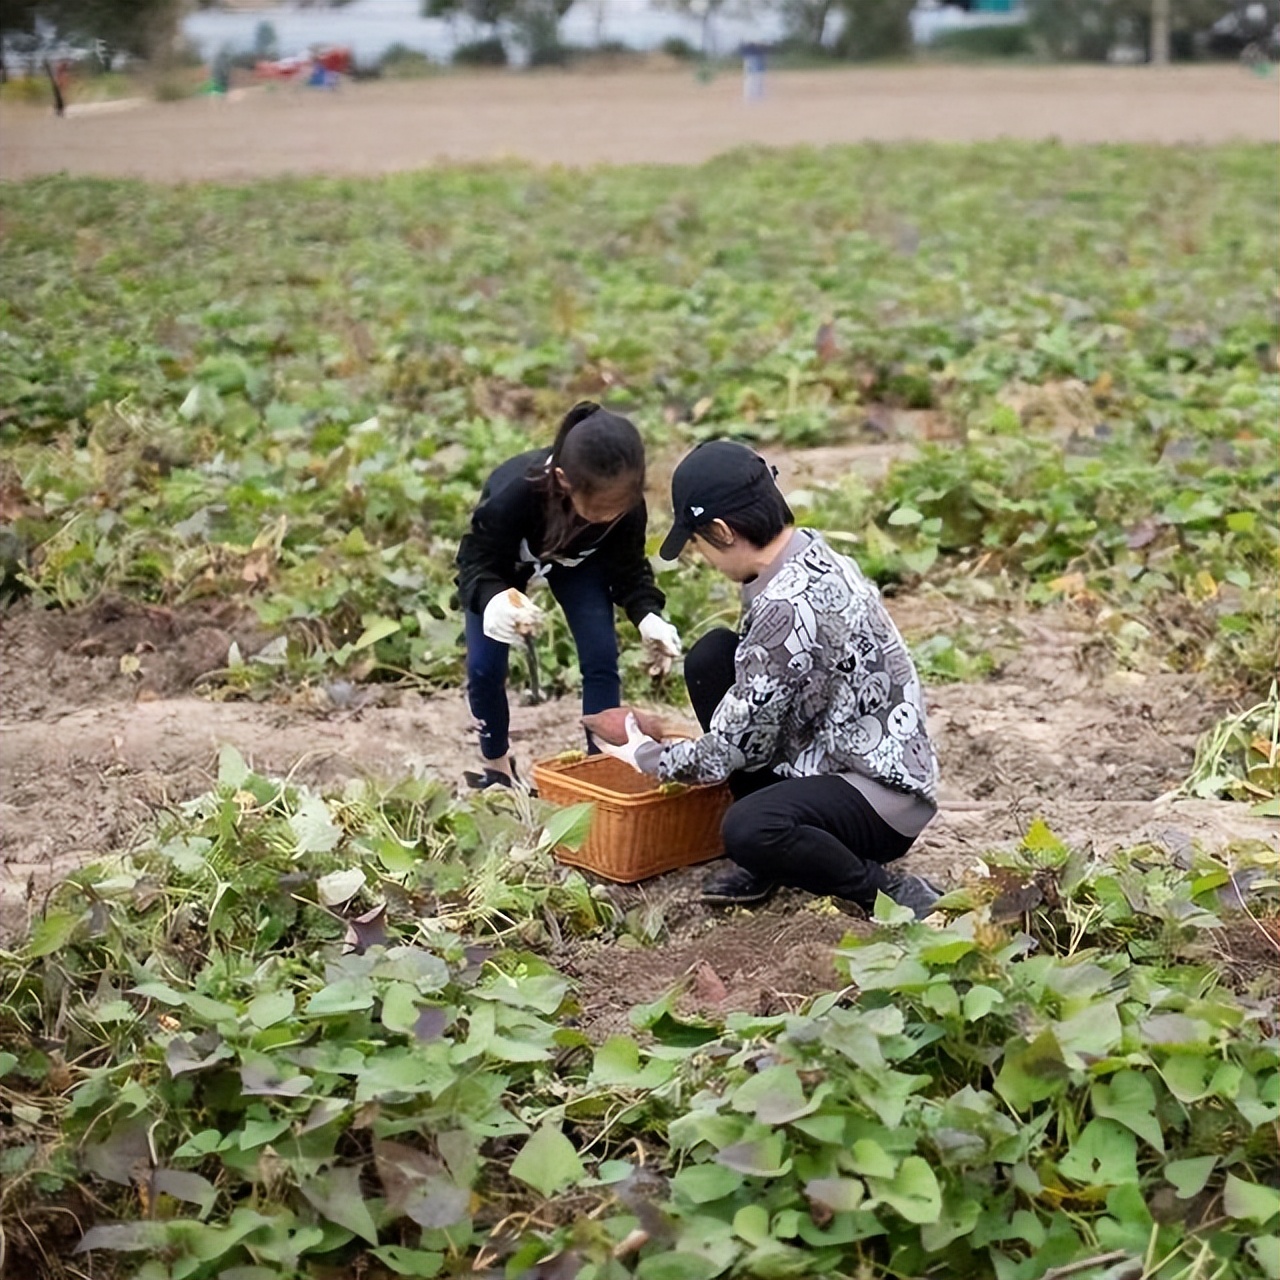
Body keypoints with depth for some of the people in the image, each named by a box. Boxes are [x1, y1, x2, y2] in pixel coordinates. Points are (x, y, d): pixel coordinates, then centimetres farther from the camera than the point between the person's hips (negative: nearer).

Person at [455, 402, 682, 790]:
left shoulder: (626, 503, -36)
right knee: (484, 667, -5)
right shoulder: (514, 493, -46)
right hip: (502, 563, -2)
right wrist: (494, 599, -58)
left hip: (579, 562, 2)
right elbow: (476, 564, -34)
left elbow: (628, 566, -18)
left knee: (601, 659, -11)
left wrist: (648, 615, -37)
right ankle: (496, 767, 21)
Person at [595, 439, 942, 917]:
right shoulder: (811, 552, 1)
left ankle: (888, 892, -7)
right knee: (710, 657, 2)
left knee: (747, 831, -34)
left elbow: (728, 752, -18)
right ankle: (765, 858, 9)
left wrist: (645, 757, 0)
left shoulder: (788, 607, -27)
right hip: (833, 757, 10)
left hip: (884, 794, -10)